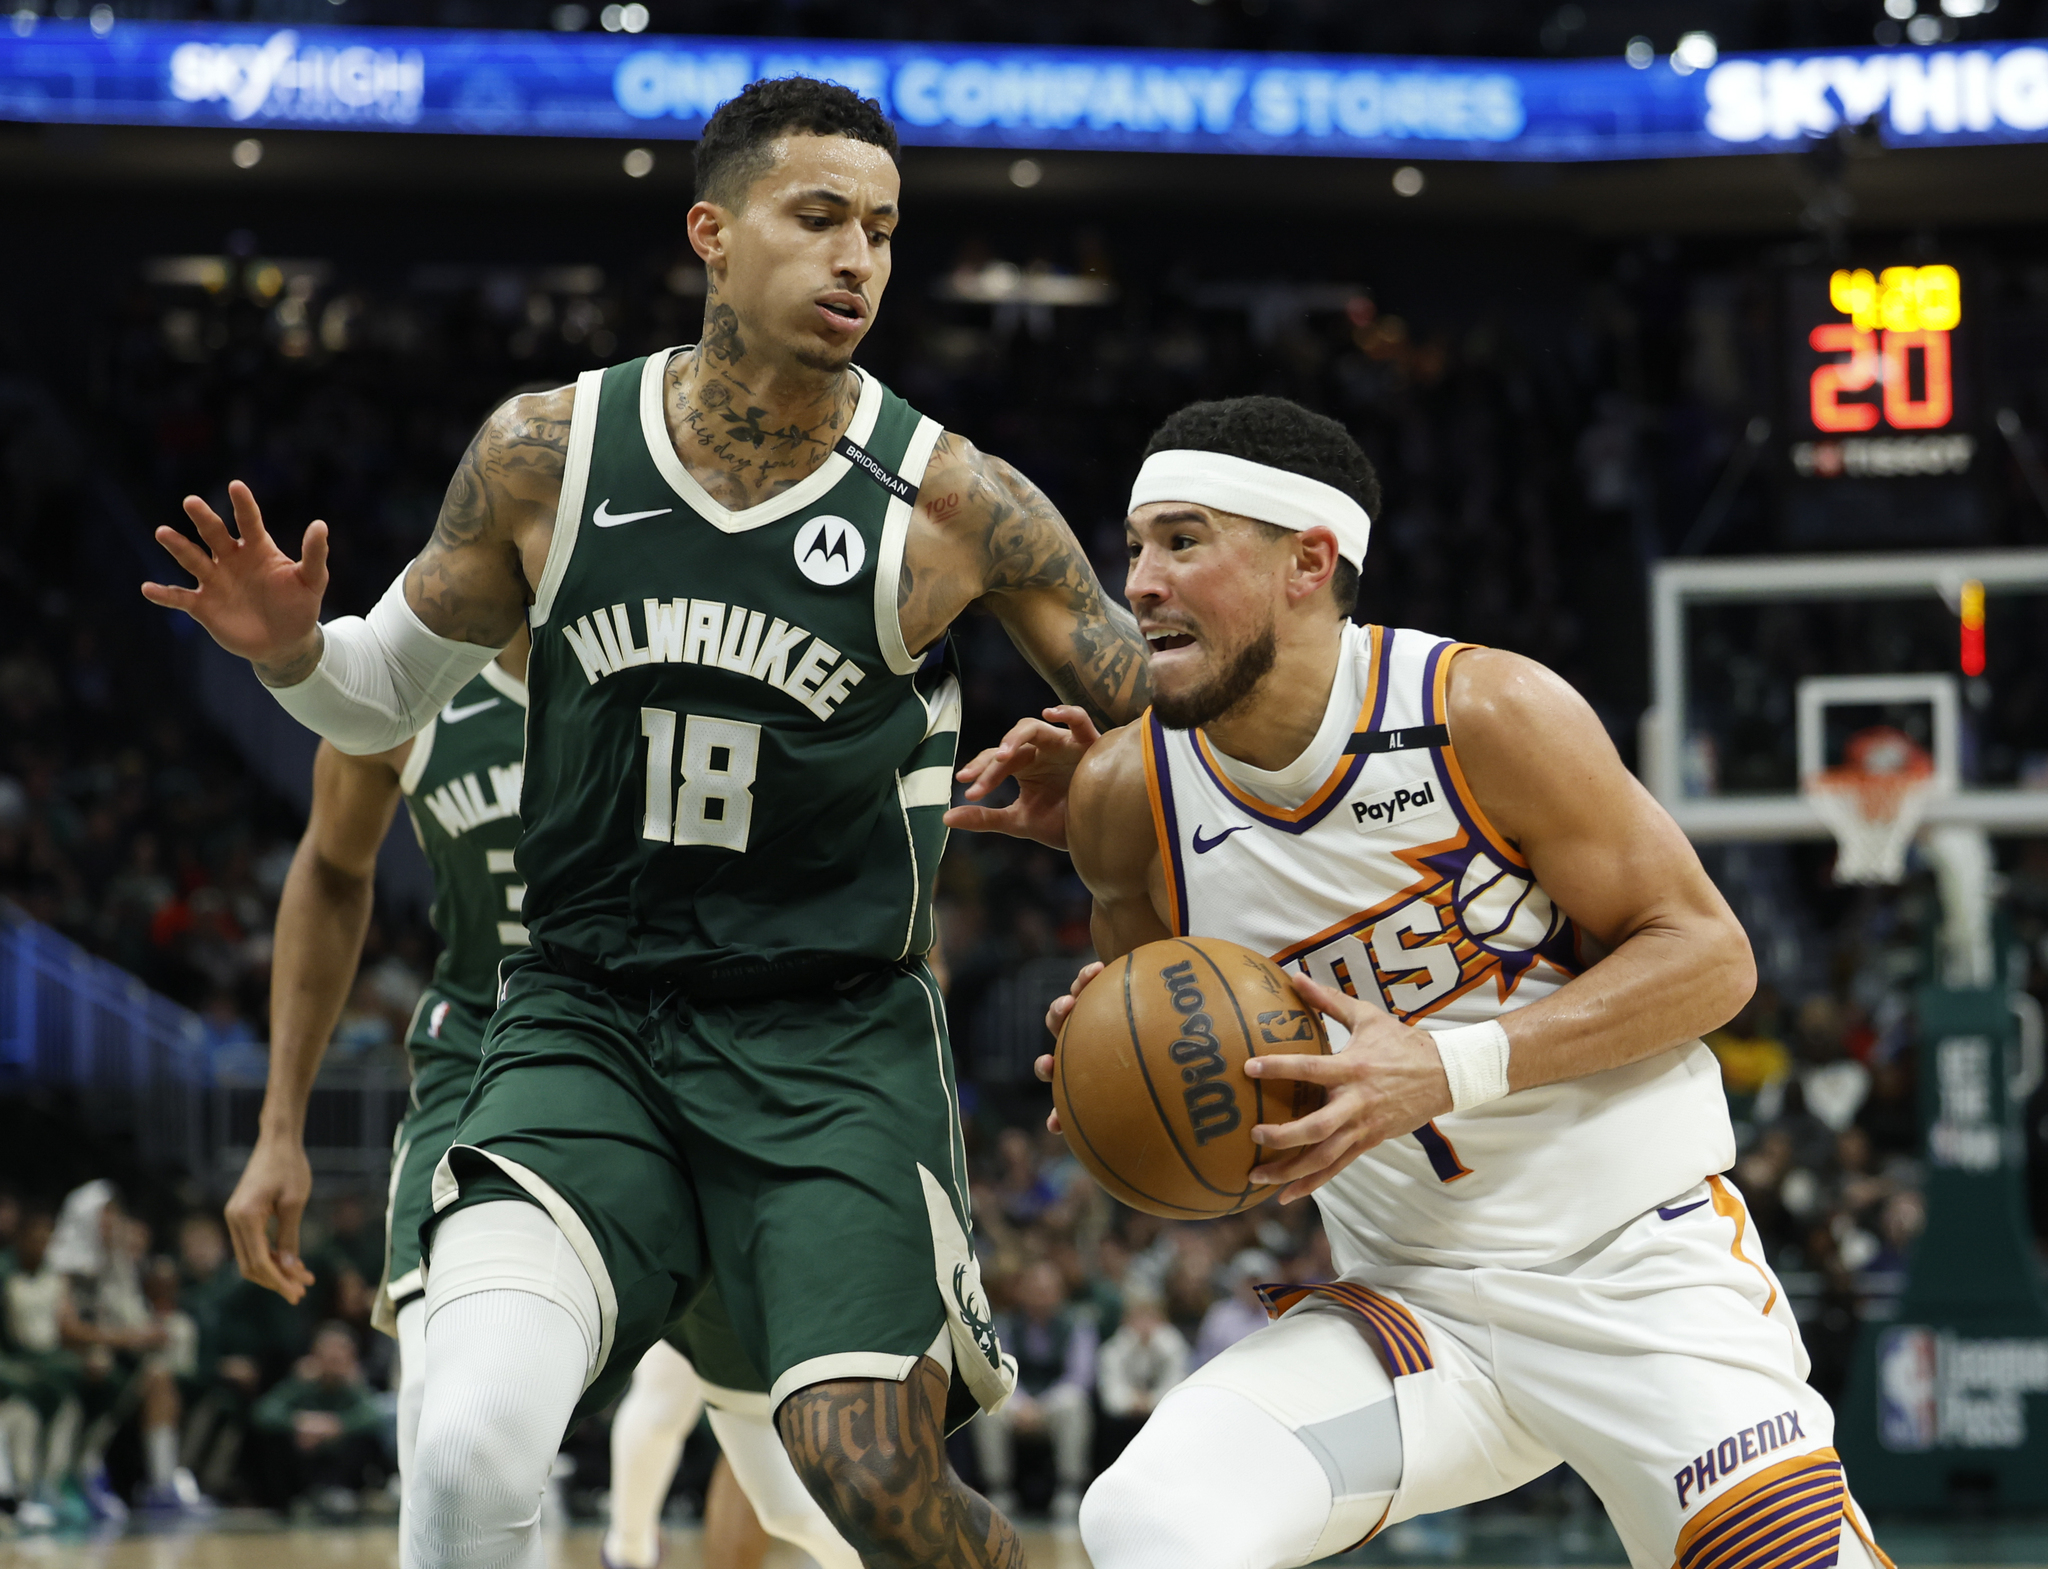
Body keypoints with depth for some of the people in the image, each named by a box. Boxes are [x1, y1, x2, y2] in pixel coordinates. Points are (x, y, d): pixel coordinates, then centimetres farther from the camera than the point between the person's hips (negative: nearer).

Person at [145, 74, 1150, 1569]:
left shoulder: (949, 500, -6)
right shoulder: (546, 455, -1)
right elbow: (386, 692, 14)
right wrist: (289, 650, -8)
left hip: (836, 1046, -1)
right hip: (588, 1022, 1)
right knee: (474, 1443, -22)